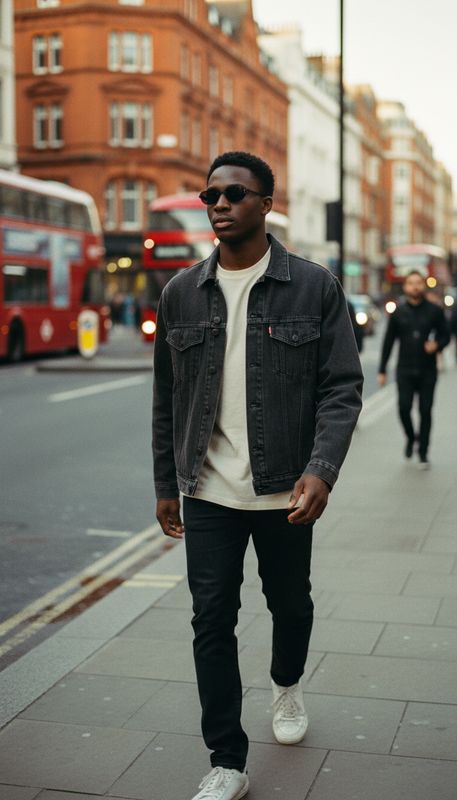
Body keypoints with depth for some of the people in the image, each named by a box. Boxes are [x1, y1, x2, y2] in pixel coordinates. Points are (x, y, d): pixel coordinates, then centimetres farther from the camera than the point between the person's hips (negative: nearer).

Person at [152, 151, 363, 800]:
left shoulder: (314, 287, -4)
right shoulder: (181, 295, 4)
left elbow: (342, 387, -7)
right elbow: (168, 400, 9)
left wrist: (321, 471, -20)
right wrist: (165, 485, 9)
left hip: (285, 491, -1)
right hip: (207, 494, 2)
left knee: (290, 603, 17)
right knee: (212, 622, 2)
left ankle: (287, 685, 49)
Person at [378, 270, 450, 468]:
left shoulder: (435, 311, 2)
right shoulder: (398, 312, 4)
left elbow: (445, 335, 9)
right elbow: (388, 342, 7)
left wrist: (437, 344, -15)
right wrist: (382, 370, 5)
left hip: (427, 371, 0)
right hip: (405, 370, 0)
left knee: (425, 411, 0)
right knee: (404, 408, -10)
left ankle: (423, 453, 12)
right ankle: (411, 437, 20)